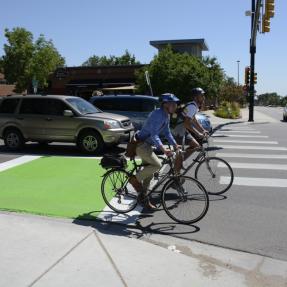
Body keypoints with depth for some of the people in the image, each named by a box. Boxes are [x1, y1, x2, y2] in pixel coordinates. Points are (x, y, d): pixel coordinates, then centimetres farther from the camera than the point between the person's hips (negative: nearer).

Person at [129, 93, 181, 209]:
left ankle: (143, 198, 24)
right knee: (157, 165, -24)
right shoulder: (158, 114, -23)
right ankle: (135, 179, -6)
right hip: (141, 144, -10)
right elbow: (154, 135, -30)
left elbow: (167, 132, 15)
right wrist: (163, 149, -39)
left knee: (149, 173, 13)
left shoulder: (166, 116, 8)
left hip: (147, 144, 10)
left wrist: (176, 145, 6)